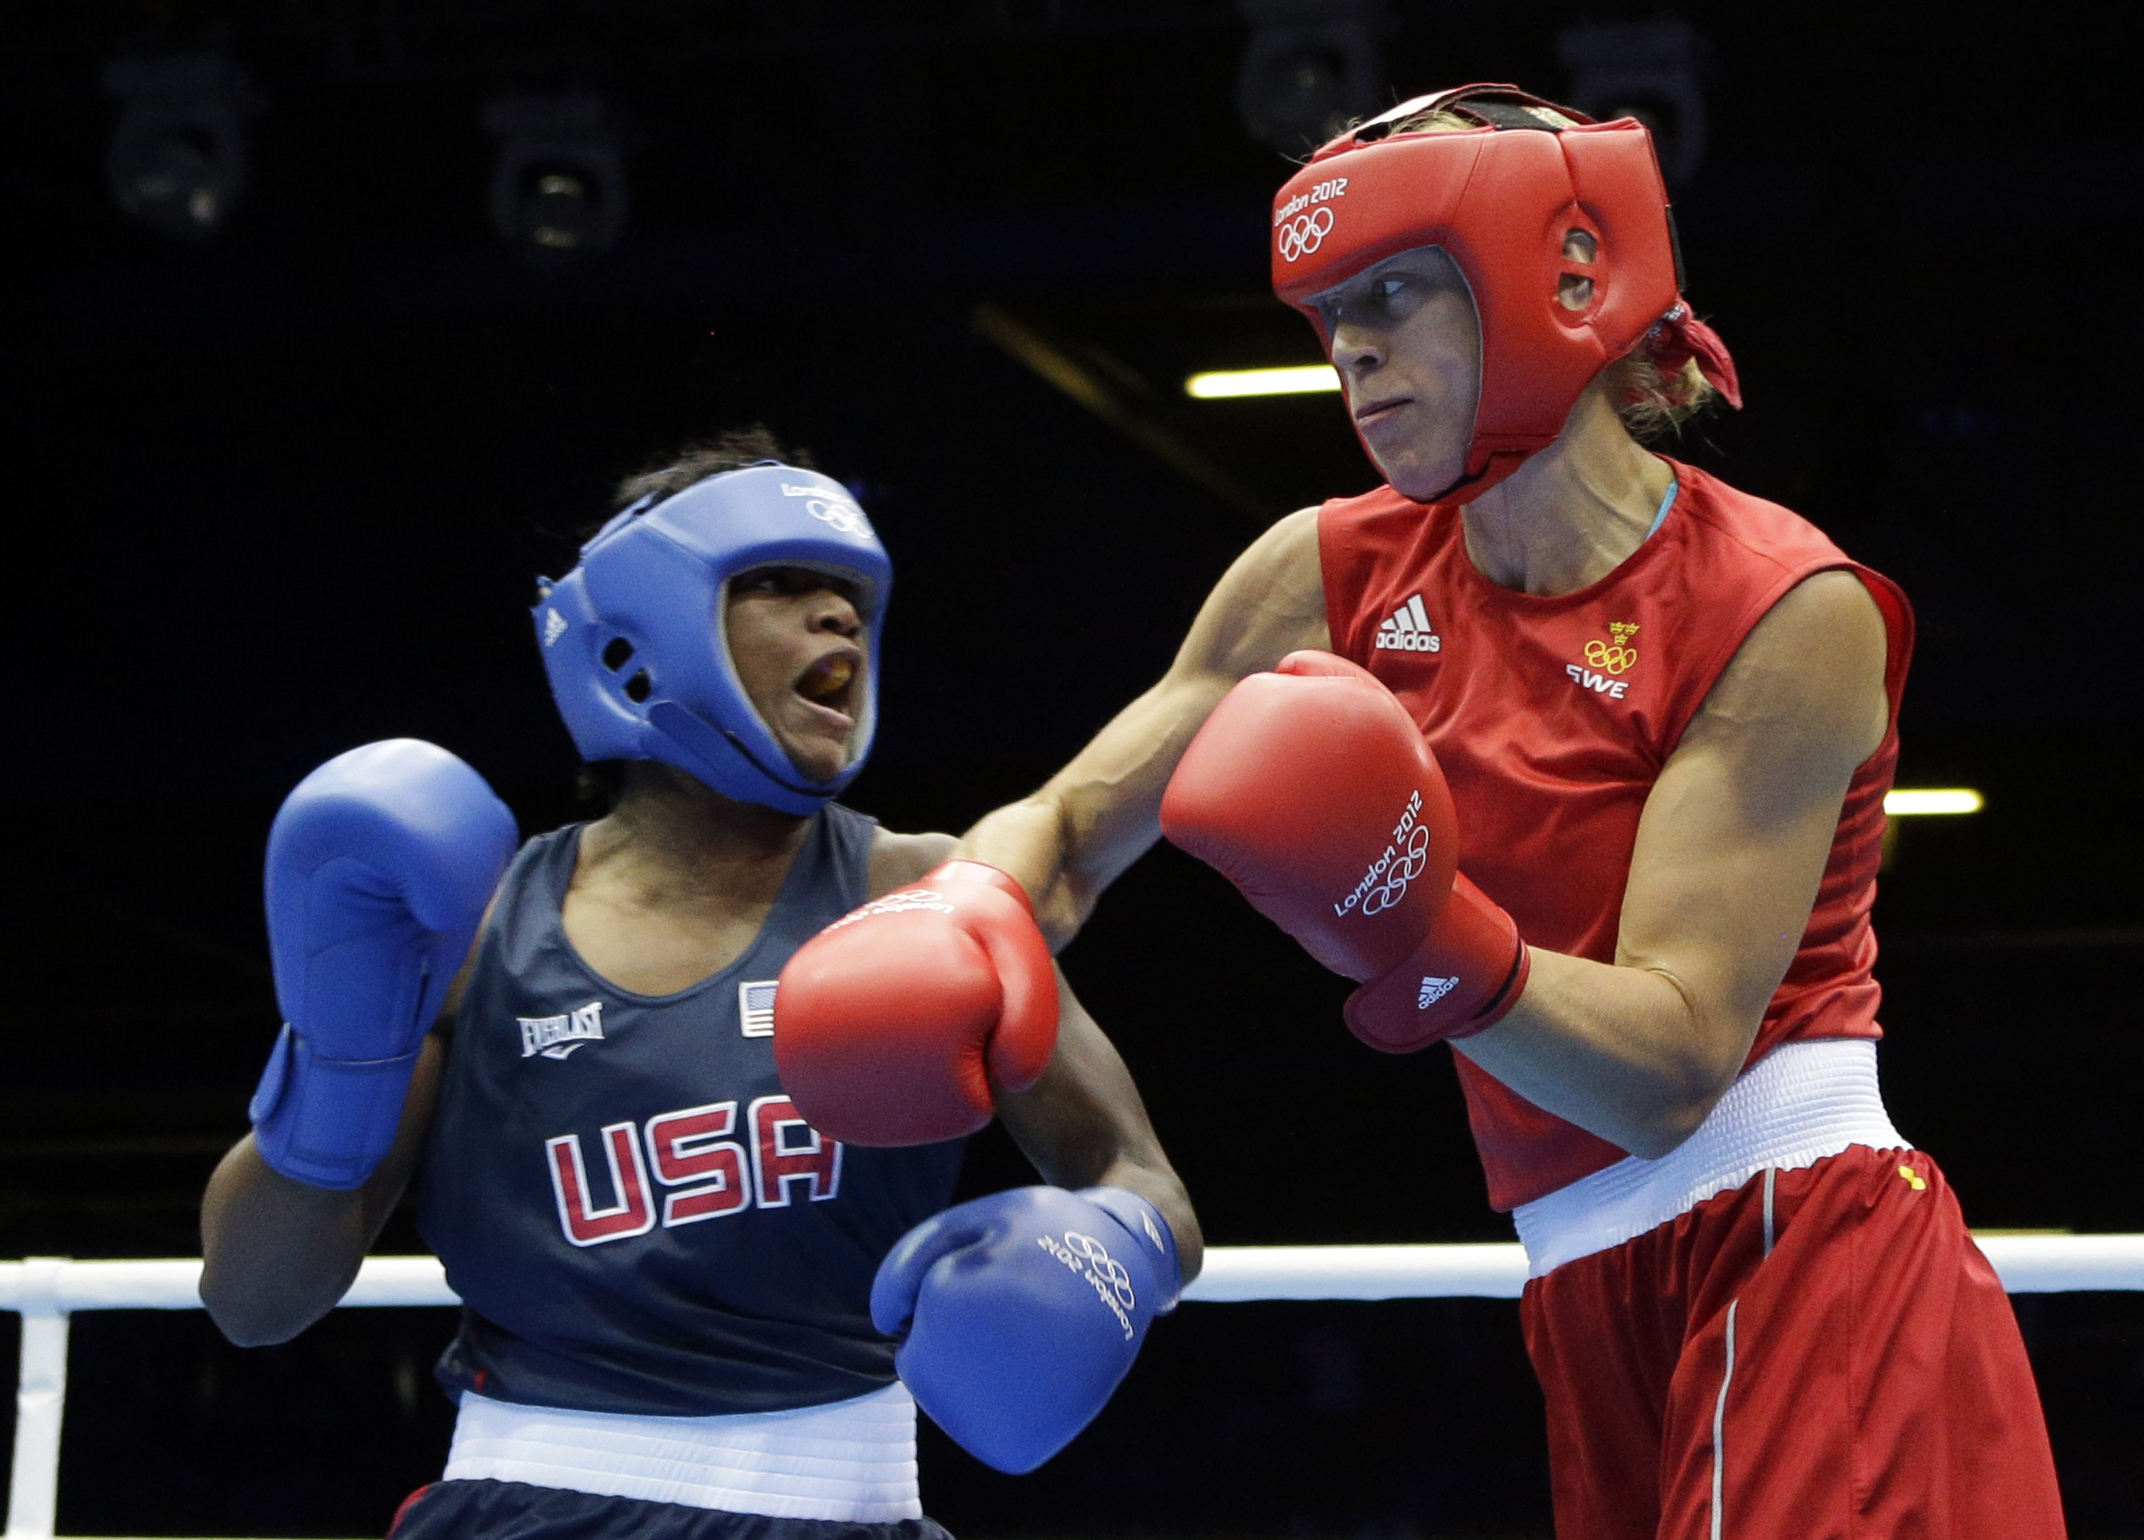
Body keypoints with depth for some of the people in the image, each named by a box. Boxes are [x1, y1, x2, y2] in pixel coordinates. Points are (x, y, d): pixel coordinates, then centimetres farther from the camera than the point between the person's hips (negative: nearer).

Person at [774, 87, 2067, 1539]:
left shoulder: (1782, 612, -14)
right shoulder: (1343, 575, 4)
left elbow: (1670, 1067, -20)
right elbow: (1070, 825, 9)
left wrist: (1420, 940, -36)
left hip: (1805, 1256, -6)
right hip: (1596, 1297, 6)